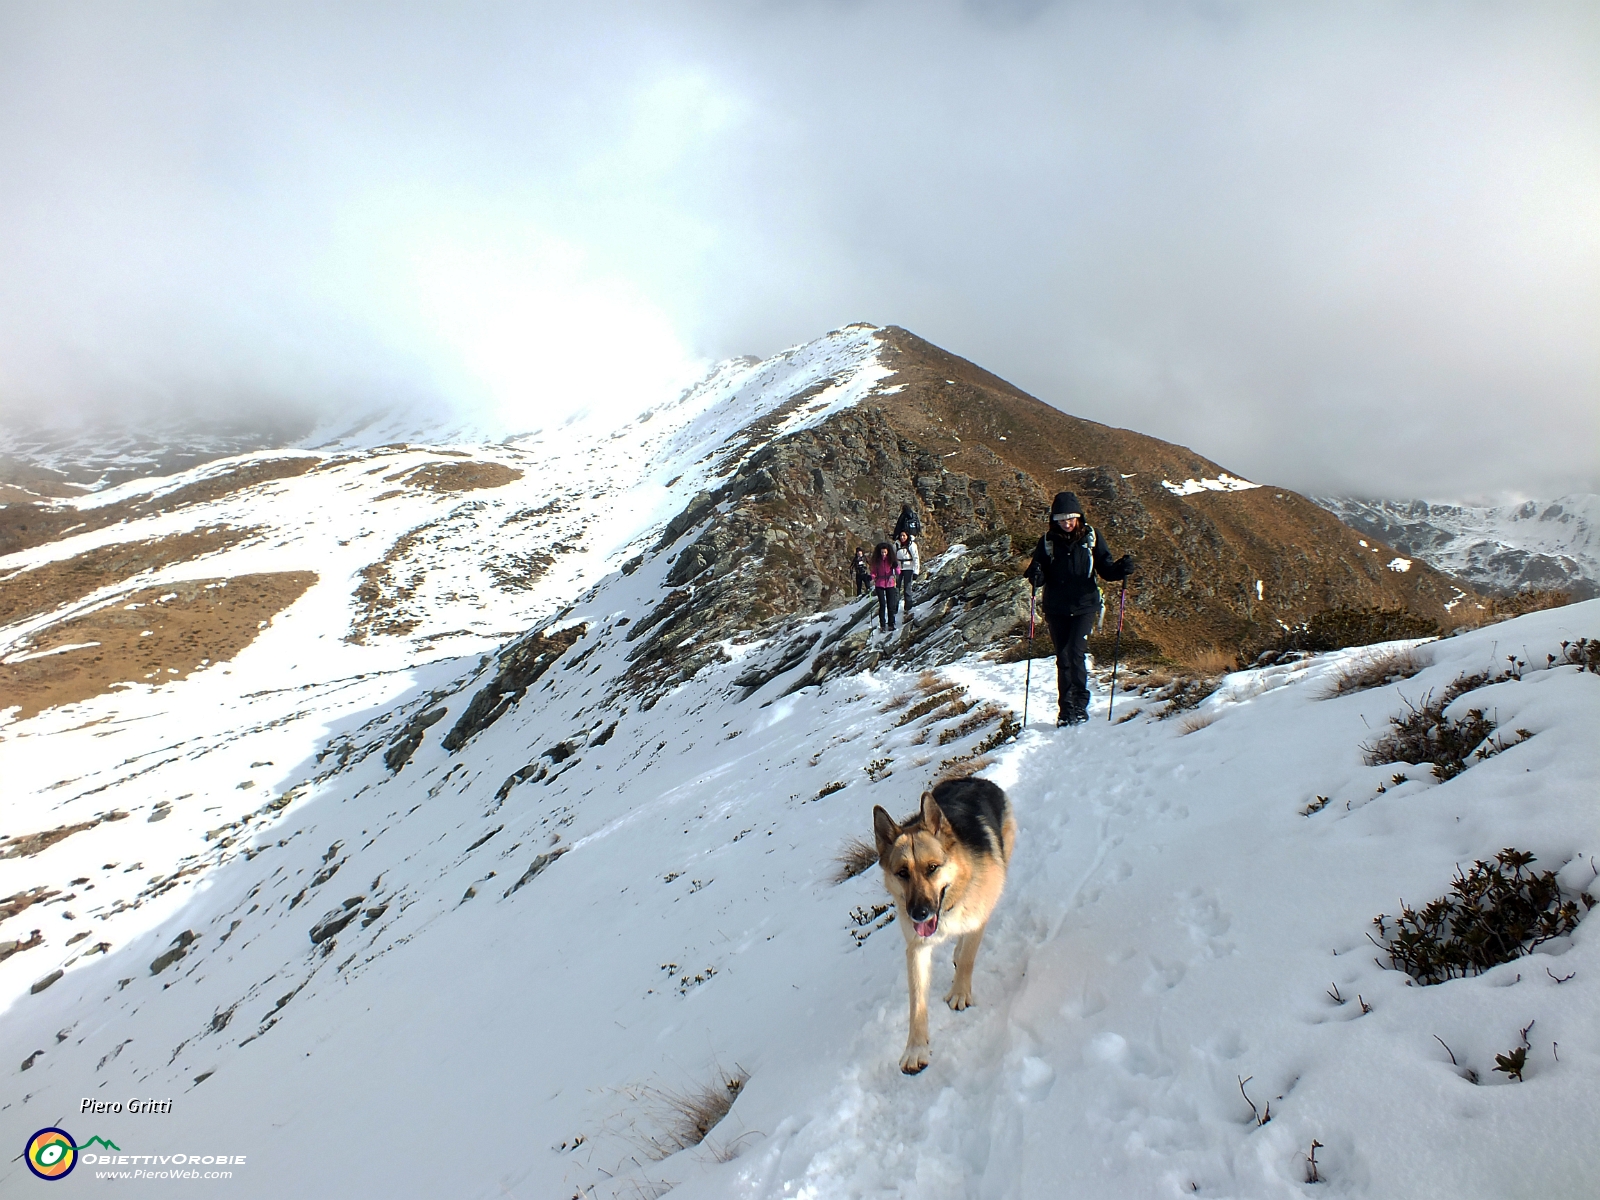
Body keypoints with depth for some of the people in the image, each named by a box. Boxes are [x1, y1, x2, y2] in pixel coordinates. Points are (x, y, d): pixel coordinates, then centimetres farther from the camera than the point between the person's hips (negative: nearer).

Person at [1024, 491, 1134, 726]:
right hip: (1056, 609, 2)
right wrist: (1035, 575, -23)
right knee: (1063, 659, 6)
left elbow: (1105, 569, 3)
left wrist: (1120, 569, -17)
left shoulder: (1091, 537, 0)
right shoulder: (1047, 542, 1)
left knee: (1076, 654, -15)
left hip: (1085, 606, -1)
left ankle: (1080, 705, -1)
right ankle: (1067, 709, 15)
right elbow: (1040, 578, 0)